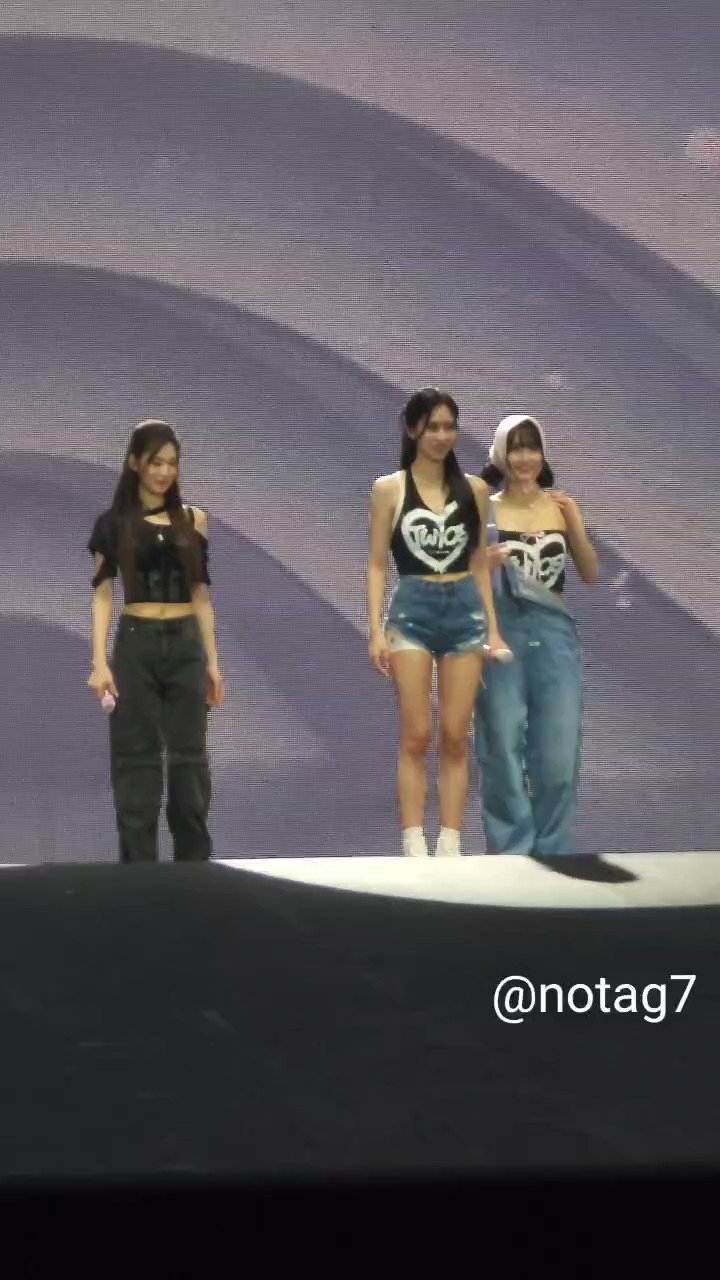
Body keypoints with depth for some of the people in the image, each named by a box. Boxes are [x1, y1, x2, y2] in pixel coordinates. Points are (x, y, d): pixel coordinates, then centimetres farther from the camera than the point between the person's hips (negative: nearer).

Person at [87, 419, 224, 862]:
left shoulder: (193, 520, 8)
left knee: (190, 754, 3)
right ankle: (139, 863, 5)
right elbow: (103, 594, -2)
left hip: (186, 646, 2)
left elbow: (201, 594, 11)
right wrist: (100, 662, -10)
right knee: (136, 755, 0)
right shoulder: (115, 523, 1)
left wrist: (213, 660, 8)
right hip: (136, 646, -2)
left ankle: (195, 862, 9)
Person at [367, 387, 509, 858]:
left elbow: (479, 564, 12)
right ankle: (415, 847, -3)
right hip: (413, 610, -2)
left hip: (465, 611, 2)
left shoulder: (475, 489, 8)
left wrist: (493, 629, 8)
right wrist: (376, 630, -8)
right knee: (417, 737, -5)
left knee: (456, 738, 1)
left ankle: (450, 848, 4)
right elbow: (377, 564, 1)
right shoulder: (389, 489, 1)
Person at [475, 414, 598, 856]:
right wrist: (483, 565, -18)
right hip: (502, 634, -2)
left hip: (555, 635, 2)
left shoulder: (561, 507, 6)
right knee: (504, 750, 1)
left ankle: (555, 857, 14)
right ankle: (512, 856, 10)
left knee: (558, 754, 3)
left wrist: (577, 528, -7)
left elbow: (591, 575, 8)